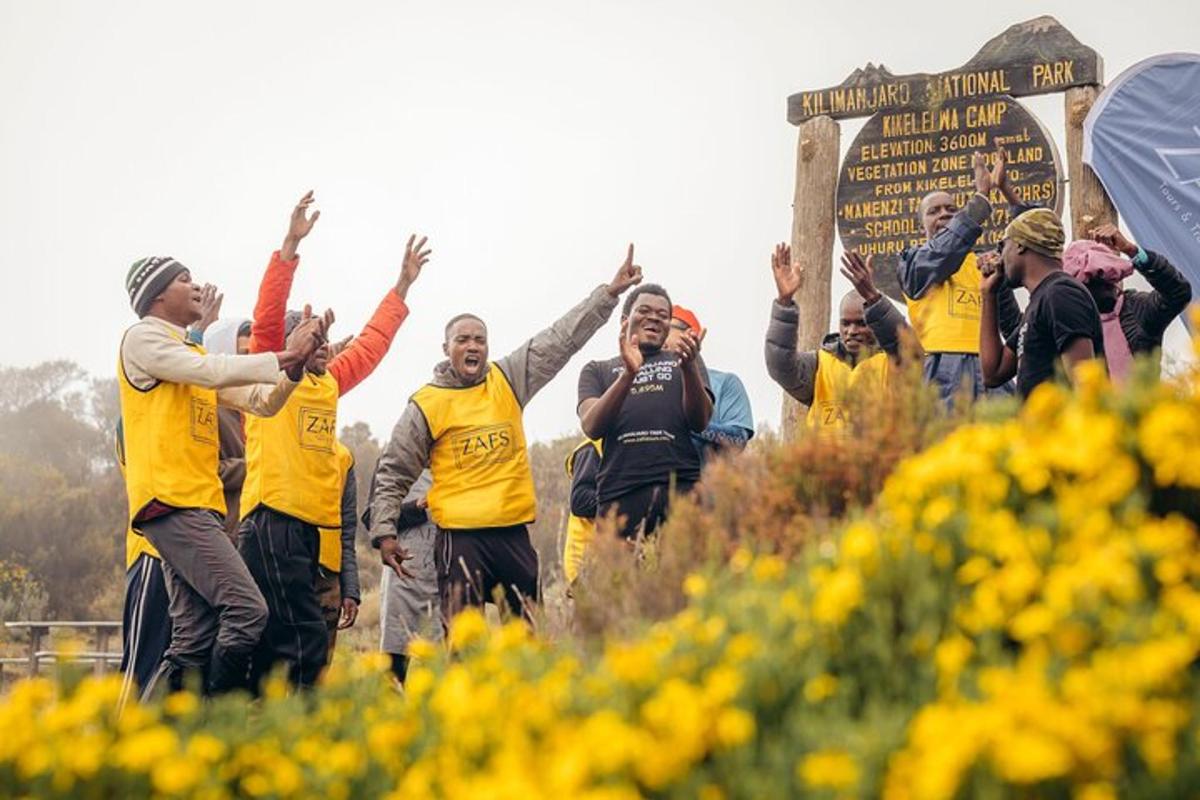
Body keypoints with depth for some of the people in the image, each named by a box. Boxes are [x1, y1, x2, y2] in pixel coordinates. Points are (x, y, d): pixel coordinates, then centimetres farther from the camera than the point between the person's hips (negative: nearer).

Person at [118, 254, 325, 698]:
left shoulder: (192, 351, 24)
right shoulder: (143, 338, 0)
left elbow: (261, 402, 19)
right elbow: (210, 371, -15)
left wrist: (295, 363, 3)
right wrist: (283, 355, -9)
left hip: (199, 506, 9)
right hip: (171, 502, -9)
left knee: (195, 640, 4)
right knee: (247, 610, -19)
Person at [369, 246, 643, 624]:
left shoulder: (507, 380, 9)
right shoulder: (426, 404, 3)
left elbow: (562, 339, 7)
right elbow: (392, 475, 7)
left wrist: (609, 293, 2)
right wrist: (383, 532, 0)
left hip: (514, 532, 4)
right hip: (460, 536, -3)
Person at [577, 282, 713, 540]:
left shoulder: (682, 361, 22)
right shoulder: (598, 371, 21)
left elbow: (700, 422, 6)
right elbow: (591, 428, 2)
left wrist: (689, 367, -11)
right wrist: (628, 374, -12)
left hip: (682, 485, 0)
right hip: (620, 492, 0)